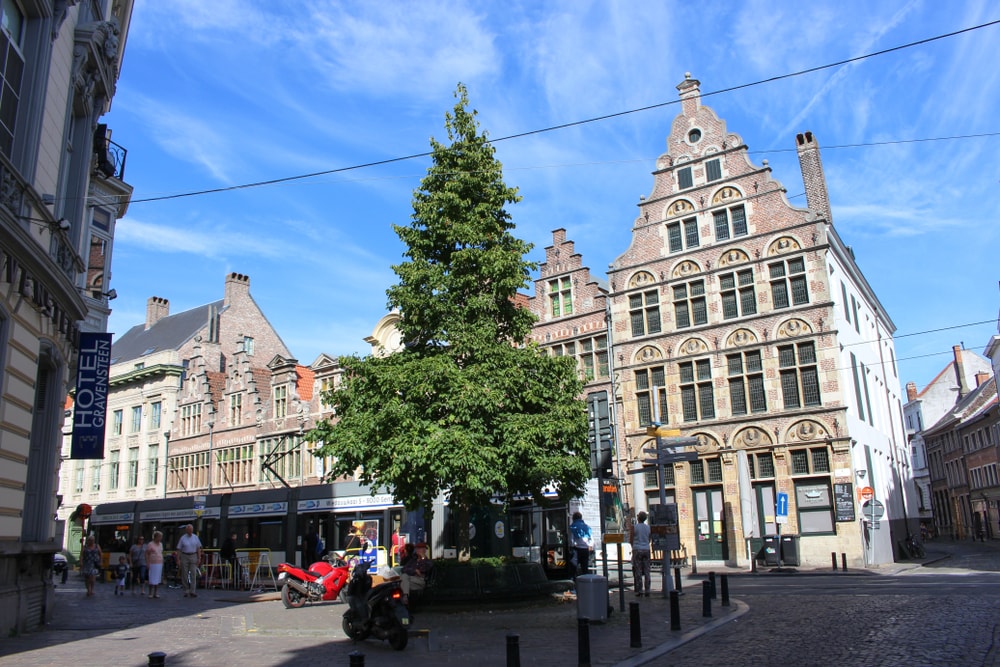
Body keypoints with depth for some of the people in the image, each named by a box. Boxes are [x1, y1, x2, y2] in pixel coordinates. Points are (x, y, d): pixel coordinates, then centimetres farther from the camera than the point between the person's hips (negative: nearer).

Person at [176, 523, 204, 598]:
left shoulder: (195, 537, 5)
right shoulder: (182, 538, -1)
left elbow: (198, 548, 8)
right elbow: (179, 549, -1)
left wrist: (199, 558, 2)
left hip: (193, 556, 1)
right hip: (184, 556, -1)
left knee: (193, 574, -7)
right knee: (185, 575, 3)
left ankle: (192, 591, -8)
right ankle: (186, 591, 13)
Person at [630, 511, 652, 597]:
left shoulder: (634, 527, -7)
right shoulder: (648, 527, 5)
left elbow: (631, 539, -1)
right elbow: (649, 539, 13)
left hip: (637, 550, -3)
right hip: (646, 549, 3)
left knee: (638, 572, 0)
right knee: (647, 572, 5)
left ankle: (639, 591, 0)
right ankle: (647, 591, 5)